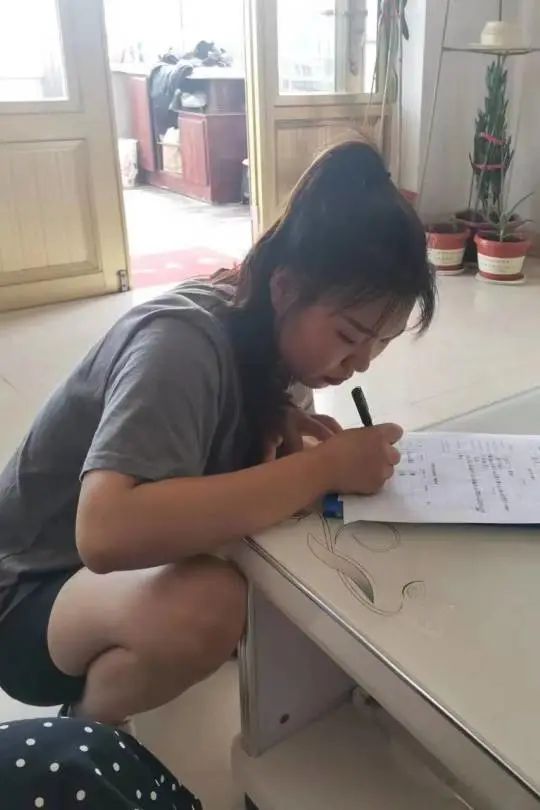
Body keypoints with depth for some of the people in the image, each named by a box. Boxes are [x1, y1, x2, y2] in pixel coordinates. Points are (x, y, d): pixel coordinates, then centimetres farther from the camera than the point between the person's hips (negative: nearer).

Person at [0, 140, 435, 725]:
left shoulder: (254, 321, -8)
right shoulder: (183, 341, -31)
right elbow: (106, 533, -44)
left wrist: (279, 420, -13)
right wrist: (324, 467, -37)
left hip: (140, 562, 7)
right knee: (205, 606, -36)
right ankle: (83, 724, -4)